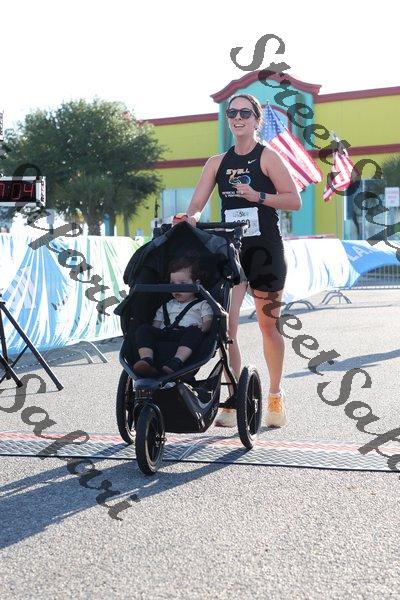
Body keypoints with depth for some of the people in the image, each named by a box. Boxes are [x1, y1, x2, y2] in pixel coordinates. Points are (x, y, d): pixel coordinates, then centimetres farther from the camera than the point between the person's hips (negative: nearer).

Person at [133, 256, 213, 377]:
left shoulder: (202, 305, 24)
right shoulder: (166, 306, 36)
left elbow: (208, 321, 8)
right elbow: (156, 324, 28)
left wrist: (202, 327, -17)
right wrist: (151, 334, 4)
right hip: (164, 334, 3)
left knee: (194, 331, -38)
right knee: (143, 328, -23)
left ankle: (176, 363, -56)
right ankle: (147, 361, -44)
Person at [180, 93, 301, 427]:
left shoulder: (268, 158, -2)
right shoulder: (217, 163, 11)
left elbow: (295, 201, -7)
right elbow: (196, 204, 5)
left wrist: (258, 196, -19)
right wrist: (191, 218, -18)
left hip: (265, 249, -3)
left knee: (268, 325, 5)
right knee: (225, 326, -6)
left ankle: (275, 397, 22)